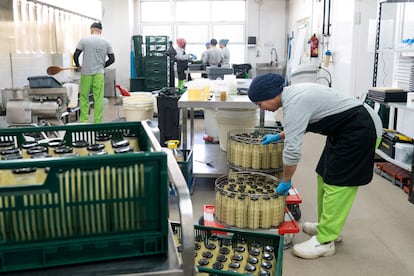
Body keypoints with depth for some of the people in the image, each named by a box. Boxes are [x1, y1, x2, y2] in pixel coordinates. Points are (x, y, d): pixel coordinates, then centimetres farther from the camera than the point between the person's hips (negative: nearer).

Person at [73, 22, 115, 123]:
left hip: (86, 73, -1)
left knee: (84, 97, 7)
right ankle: (98, 122, 4)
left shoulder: (84, 40, -1)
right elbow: (112, 59, 7)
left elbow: (75, 55, -2)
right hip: (99, 73, 1)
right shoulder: (106, 42, 5)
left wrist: (78, 66, 15)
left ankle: (83, 121, 5)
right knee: (99, 99, 2)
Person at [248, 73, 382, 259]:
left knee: (337, 184, -8)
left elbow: (292, 150, -23)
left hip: (360, 130, -10)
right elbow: (299, 125, 25)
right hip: (348, 128, 10)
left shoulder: (293, 103, -24)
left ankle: (325, 241, -1)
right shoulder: (292, 93, 6)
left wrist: (285, 181, -11)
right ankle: (327, 225, 28)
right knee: (325, 177, 14)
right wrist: (278, 136, 30)